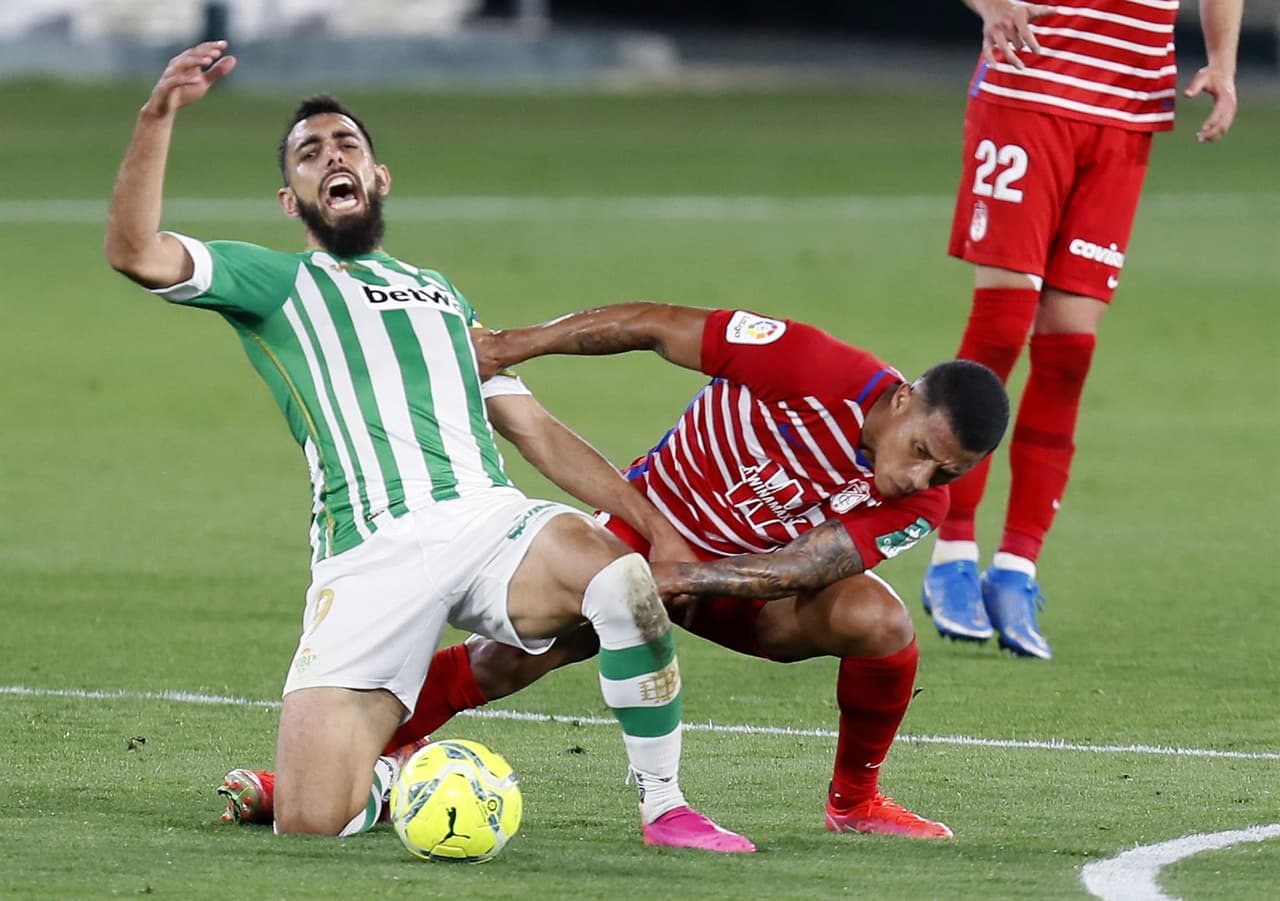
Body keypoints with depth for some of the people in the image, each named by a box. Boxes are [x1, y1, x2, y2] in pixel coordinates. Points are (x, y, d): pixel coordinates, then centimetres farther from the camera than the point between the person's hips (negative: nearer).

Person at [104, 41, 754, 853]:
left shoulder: (441, 295, 31)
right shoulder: (274, 283, 16)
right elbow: (136, 253, 0)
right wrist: (158, 118, -11)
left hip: (491, 520, 3)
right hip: (370, 557, -3)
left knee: (623, 579, -33)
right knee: (311, 822, -18)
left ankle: (665, 808, -17)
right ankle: (396, 774, 18)